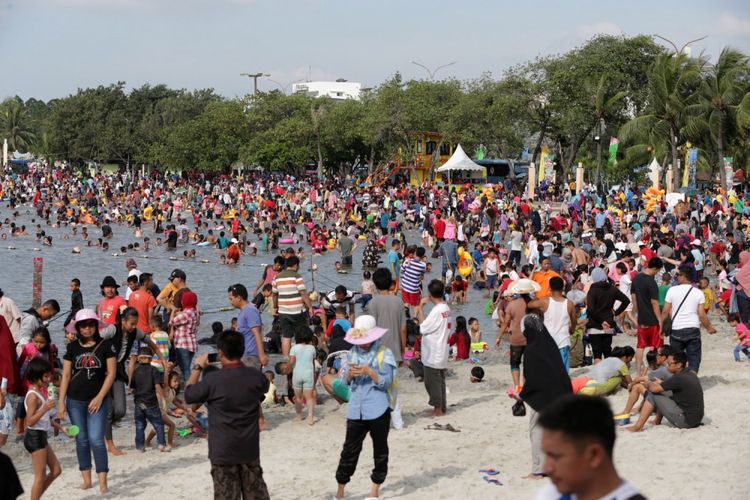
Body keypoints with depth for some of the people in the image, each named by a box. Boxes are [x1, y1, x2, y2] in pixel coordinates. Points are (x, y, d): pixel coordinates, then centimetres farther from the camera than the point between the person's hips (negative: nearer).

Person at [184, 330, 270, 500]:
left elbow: (188, 396, -1)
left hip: (223, 451, -3)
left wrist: (197, 368, 8)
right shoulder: (256, 376, -7)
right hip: (250, 449, 3)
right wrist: (242, 365, 18)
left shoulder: (212, 380, -19)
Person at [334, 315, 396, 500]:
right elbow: (344, 381, 8)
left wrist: (368, 371, -23)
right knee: (349, 449, 3)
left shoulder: (384, 354, -5)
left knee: (380, 449, 8)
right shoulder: (353, 353, 8)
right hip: (356, 410, 3)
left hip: (378, 410, -3)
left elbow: (386, 382, -11)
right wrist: (350, 373, -14)